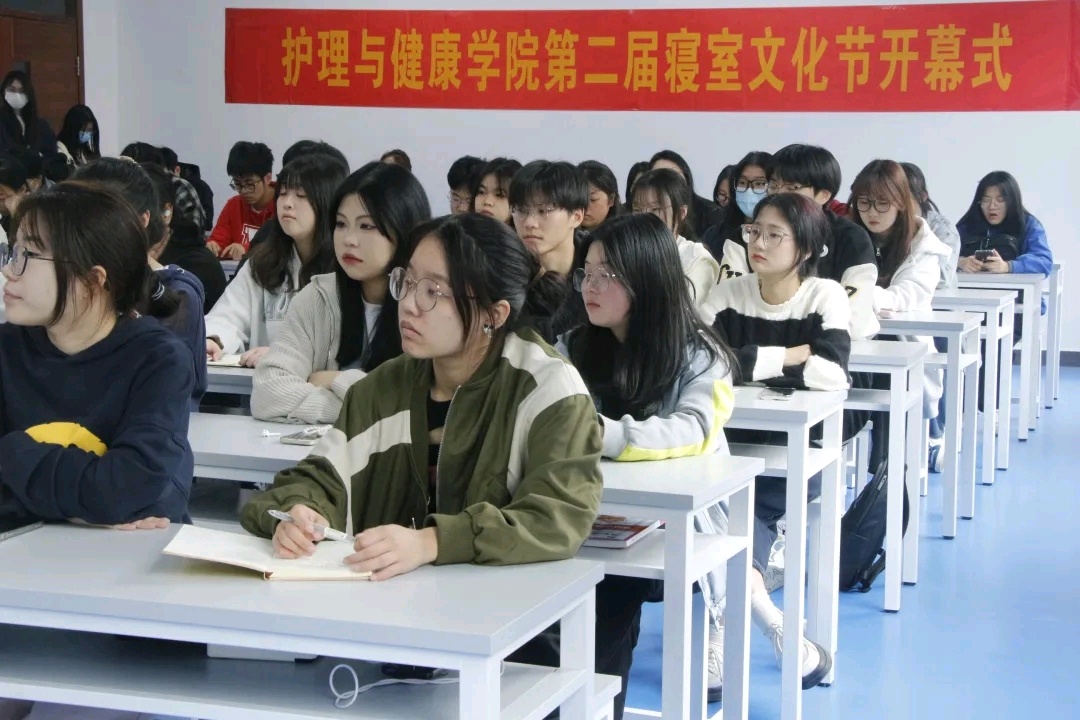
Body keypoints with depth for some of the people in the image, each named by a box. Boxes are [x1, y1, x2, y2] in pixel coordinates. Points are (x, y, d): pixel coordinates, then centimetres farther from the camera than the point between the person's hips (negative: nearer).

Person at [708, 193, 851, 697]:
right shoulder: (730, 294, 2)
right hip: (737, 442, 3)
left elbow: (830, 373, -23)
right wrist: (789, 356, -17)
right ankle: (781, 635, -11)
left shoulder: (825, 296, -7)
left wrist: (750, 363, -16)